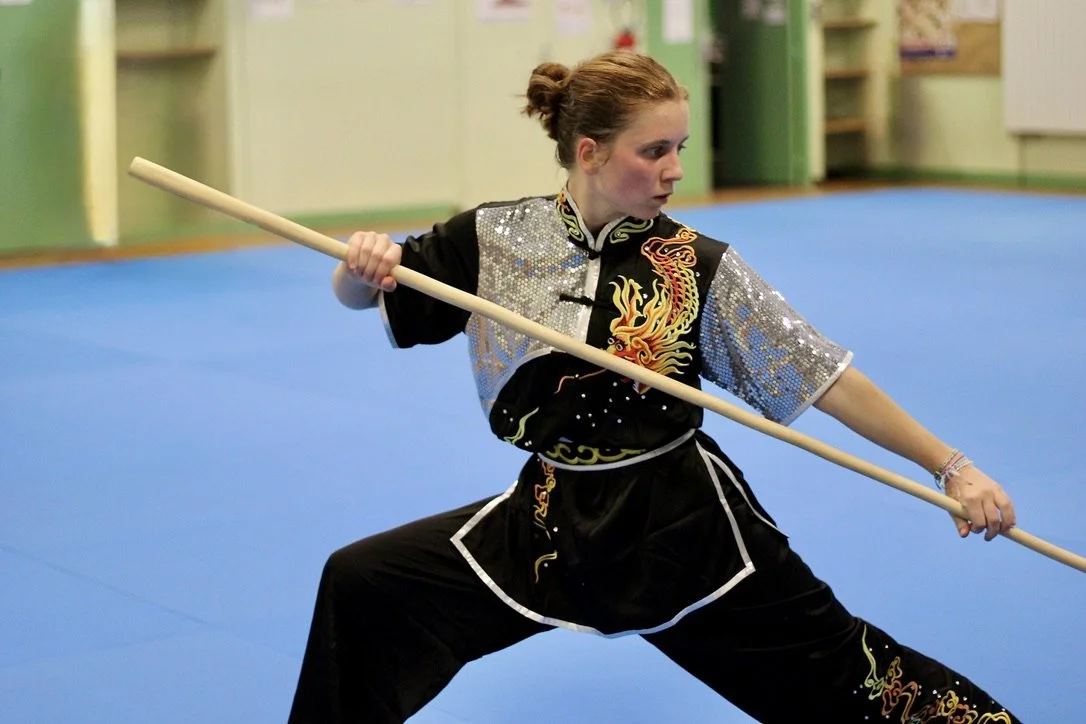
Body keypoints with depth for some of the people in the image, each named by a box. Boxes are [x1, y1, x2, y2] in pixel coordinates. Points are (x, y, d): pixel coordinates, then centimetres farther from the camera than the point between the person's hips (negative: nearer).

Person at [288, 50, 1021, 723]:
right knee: (361, 586, -5)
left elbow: (828, 378, -7)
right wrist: (363, 264, -21)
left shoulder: (700, 268, -10)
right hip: (554, 519, 2)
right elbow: (359, 294, 4)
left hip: (683, 521, -2)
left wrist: (954, 467, -10)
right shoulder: (495, 239, -6)